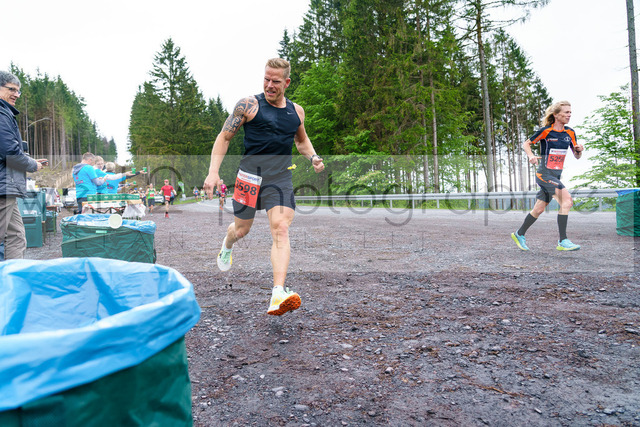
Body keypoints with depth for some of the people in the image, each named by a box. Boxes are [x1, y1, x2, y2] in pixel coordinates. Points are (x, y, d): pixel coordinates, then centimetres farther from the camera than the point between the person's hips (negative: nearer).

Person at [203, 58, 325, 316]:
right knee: (241, 230, 11)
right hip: (250, 176, -2)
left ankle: (278, 294, -20)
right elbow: (224, 137, 1)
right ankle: (227, 245, 50)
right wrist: (213, 172, -9)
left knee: (281, 230, -15)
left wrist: (313, 157, 9)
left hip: (281, 179, 2)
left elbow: (301, 140, 29)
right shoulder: (249, 105, -1)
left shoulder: (296, 111, 12)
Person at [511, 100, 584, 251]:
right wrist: (531, 156, -17)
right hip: (544, 174, -7)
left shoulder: (570, 133, 9)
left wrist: (579, 150, -9)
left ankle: (519, 234, 28)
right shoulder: (546, 131, -7)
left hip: (556, 176, 7)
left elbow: (577, 156, 13)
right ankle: (562, 241, -17)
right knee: (567, 200, -21)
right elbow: (526, 144, 2)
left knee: (539, 209, 11)